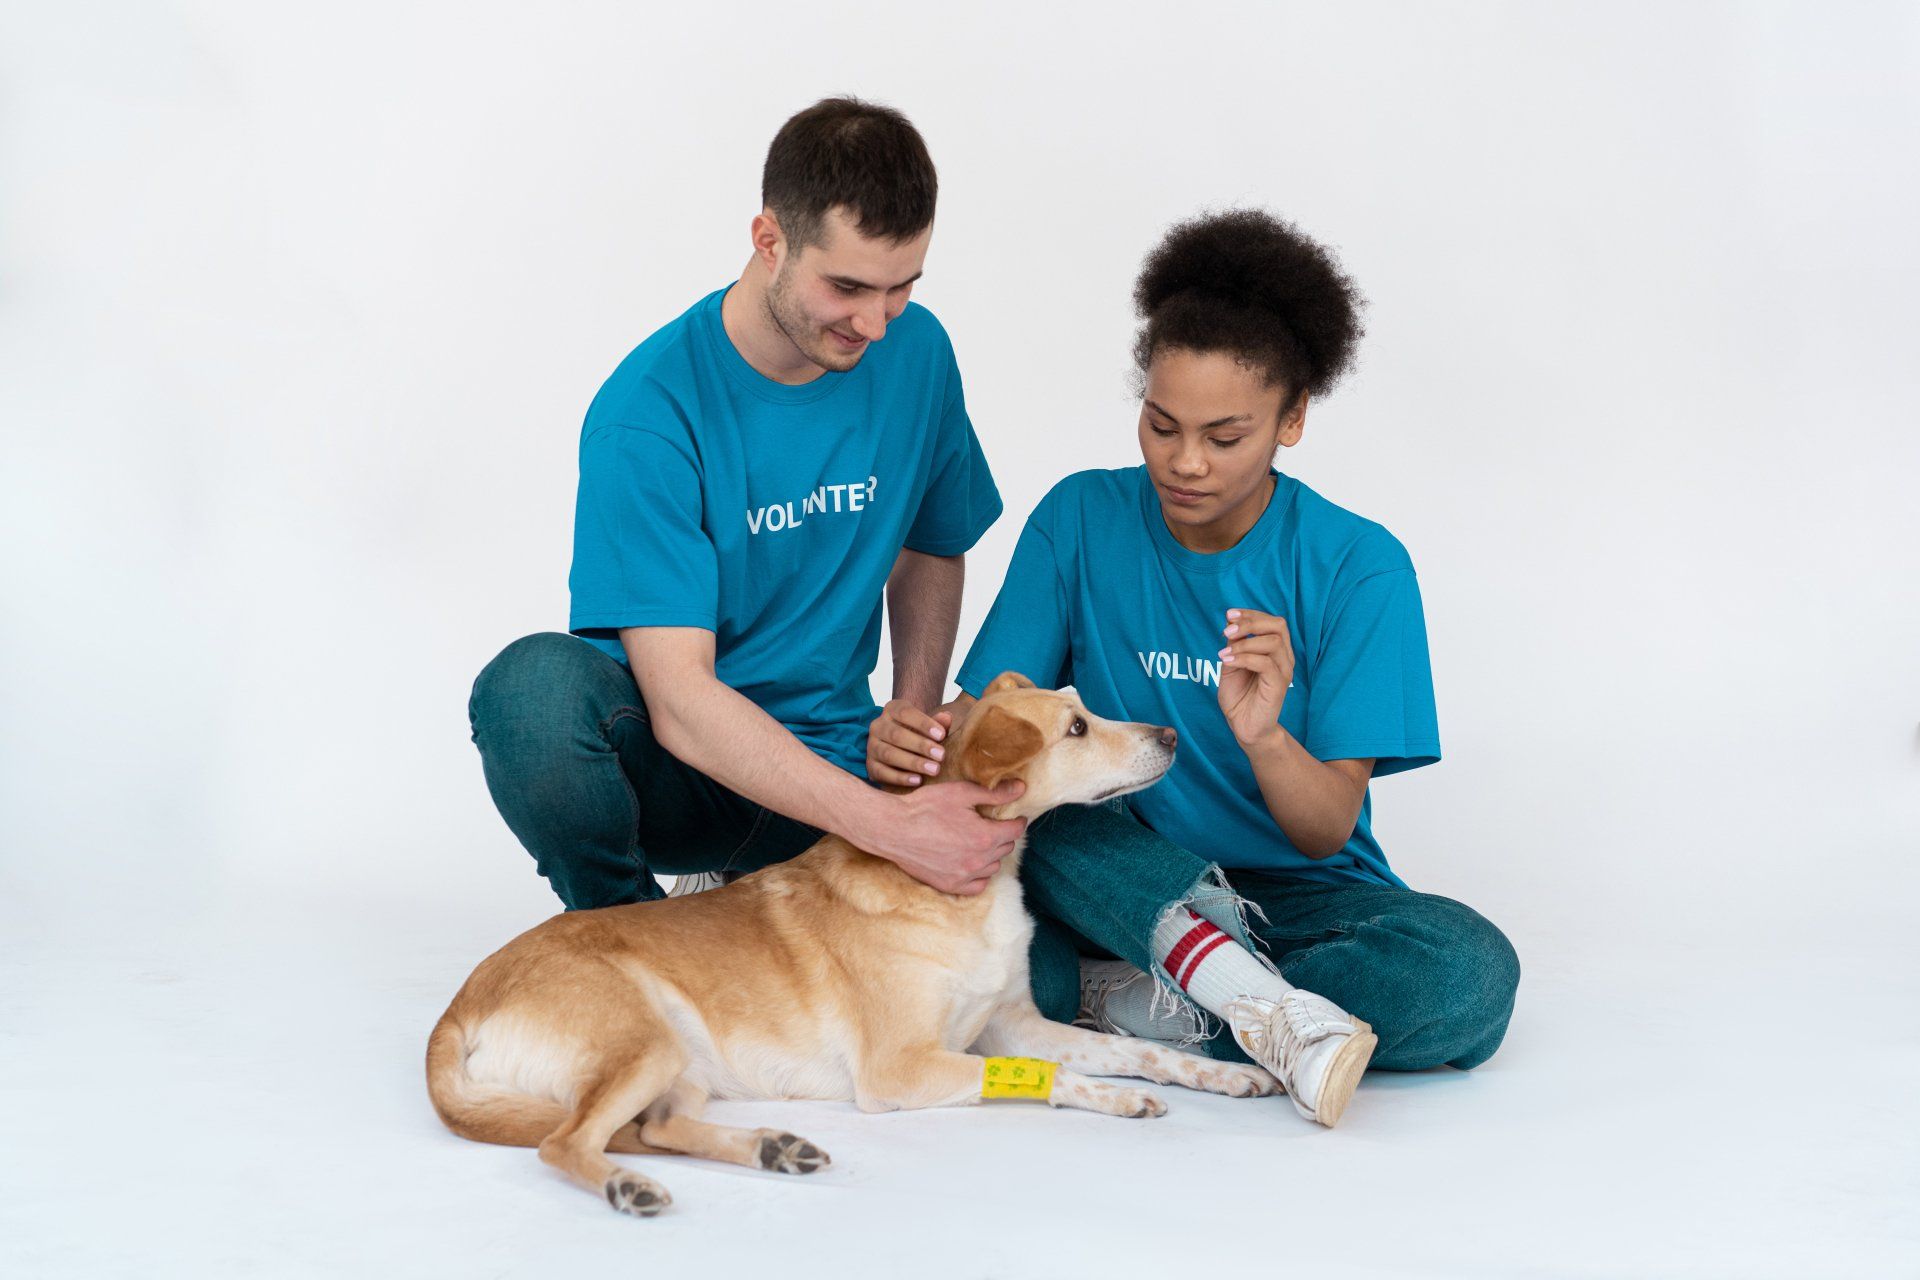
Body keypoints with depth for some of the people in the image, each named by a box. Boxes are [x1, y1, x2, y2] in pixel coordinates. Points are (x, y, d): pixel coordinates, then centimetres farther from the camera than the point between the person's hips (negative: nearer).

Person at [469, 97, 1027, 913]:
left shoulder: (914, 350, -1)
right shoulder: (647, 413, -19)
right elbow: (680, 701, -27)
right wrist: (888, 824, -35)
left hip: (828, 765, 5)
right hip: (668, 763, -4)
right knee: (535, 685, -38)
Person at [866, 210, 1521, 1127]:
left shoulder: (1358, 567, -8)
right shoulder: (1080, 521, -1)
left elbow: (1327, 829, -13)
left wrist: (1264, 737, -36)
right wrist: (916, 743, -30)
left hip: (1296, 896, -1)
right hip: (1117, 886, 1)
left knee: (1470, 973, -31)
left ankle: (1131, 1006, -26)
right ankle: (1258, 1005, -33)